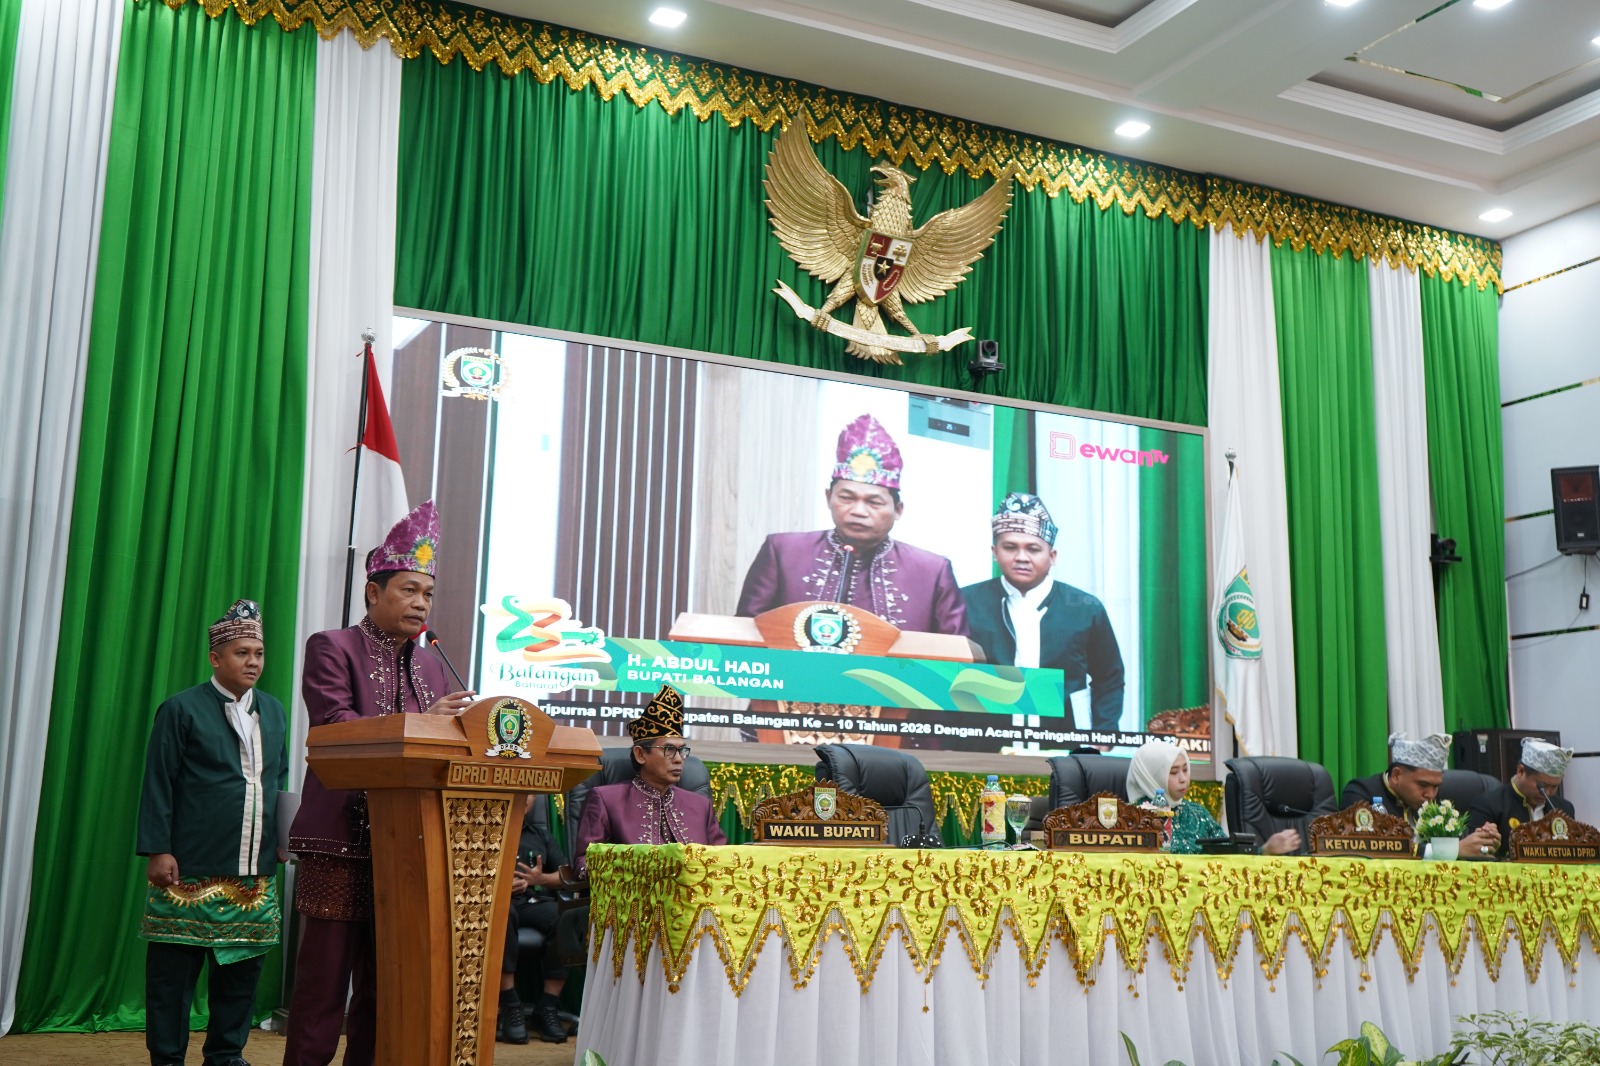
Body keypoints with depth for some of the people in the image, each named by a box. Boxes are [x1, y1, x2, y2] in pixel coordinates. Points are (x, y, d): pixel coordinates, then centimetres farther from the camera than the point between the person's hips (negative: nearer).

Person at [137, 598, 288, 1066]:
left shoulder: (273, 711, 15)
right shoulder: (182, 709, -1)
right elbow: (158, 785, -4)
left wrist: (284, 838, 10)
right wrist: (158, 850, -10)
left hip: (256, 874, 5)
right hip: (192, 870, -5)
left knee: (242, 968, 8)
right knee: (173, 970, 1)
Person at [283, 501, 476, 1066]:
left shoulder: (430, 665, 17)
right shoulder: (332, 648, -2)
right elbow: (335, 725, -15)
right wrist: (419, 725, -20)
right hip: (343, 839, -6)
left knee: (385, 982, 9)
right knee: (324, 979, -2)